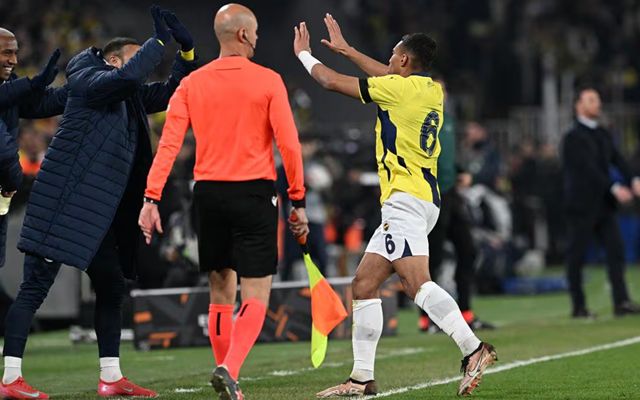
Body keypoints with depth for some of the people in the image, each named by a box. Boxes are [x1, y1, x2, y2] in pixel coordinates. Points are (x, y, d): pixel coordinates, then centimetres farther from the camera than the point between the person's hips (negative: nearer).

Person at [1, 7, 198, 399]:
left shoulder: (129, 98, 16)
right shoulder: (88, 81, -8)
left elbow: (168, 92, 23)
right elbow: (127, 76, -27)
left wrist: (187, 50, 9)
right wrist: (160, 41, -17)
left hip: (100, 215, 9)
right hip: (63, 205, -9)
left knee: (112, 288, 11)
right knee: (35, 288, -9)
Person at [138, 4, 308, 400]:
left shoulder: (192, 84, 5)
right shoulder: (268, 81, -4)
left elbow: (169, 143, -2)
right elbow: (288, 144, -7)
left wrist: (151, 199, -4)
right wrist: (298, 200, 0)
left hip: (208, 192, 4)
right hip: (254, 192, -4)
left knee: (221, 293, 15)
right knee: (256, 295, -1)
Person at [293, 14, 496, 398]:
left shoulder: (401, 87, -7)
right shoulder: (433, 90, 15)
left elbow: (332, 81, 2)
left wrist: (304, 54, 20)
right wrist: (346, 49, 44)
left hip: (406, 198, -9)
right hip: (422, 198, 9)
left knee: (418, 282, -23)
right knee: (364, 284, 9)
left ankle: (473, 348, -33)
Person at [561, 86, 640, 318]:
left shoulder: (603, 134, 14)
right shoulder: (573, 138, -9)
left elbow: (617, 160, 3)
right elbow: (588, 168, -20)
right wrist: (614, 188, -28)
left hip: (604, 204, 7)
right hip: (581, 205, -7)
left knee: (616, 249, -2)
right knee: (576, 256, 0)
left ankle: (621, 301, -6)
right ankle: (578, 307, 6)